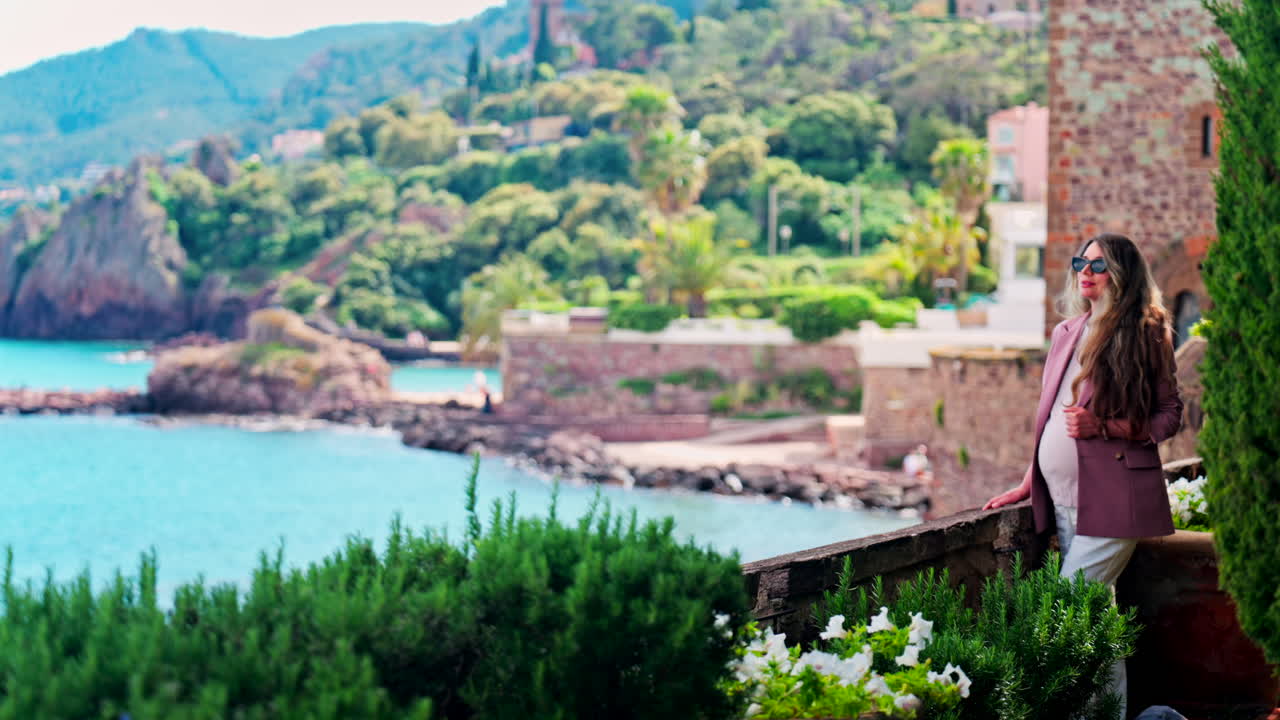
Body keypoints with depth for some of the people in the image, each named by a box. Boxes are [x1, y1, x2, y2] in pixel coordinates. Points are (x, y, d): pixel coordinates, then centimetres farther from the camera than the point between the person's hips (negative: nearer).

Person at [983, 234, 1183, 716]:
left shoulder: (1145, 335, -2)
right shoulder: (1066, 333, 16)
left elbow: (1169, 416, -3)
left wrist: (1104, 427, -17)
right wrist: (1029, 484, 21)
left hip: (1113, 500, -6)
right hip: (1063, 499, 6)